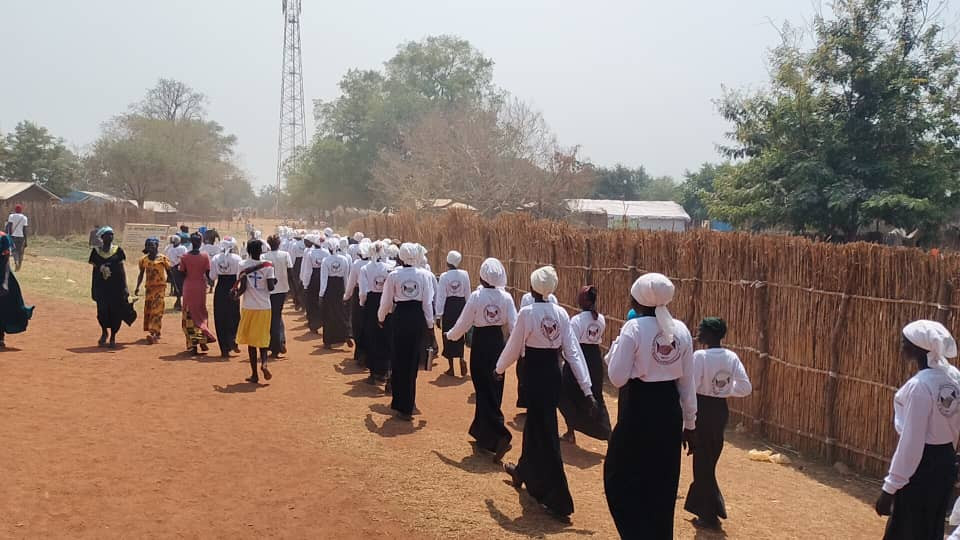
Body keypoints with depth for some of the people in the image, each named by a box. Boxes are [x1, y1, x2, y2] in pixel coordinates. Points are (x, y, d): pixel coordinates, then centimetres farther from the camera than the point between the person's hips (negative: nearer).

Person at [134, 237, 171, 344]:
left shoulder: (162, 259, -4)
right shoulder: (143, 260, 7)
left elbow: (169, 272, 2)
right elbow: (141, 274, 16)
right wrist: (137, 287, 8)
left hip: (160, 287, -5)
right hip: (149, 287, 5)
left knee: (156, 311, -13)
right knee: (148, 310, 7)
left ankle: (153, 333, -21)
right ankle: (156, 332, 20)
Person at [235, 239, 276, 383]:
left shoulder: (243, 265, -5)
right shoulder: (267, 266, -5)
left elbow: (242, 288, -11)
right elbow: (271, 287, -10)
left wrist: (236, 292, 8)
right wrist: (274, 281, 10)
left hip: (248, 307, 0)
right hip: (264, 307, 0)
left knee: (251, 340, 9)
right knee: (263, 338, 13)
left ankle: (254, 374, 10)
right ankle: (264, 363, -13)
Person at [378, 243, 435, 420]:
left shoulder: (393, 276, -5)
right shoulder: (424, 276, -3)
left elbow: (386, 301, 2)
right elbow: (428, 302, -2)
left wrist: (381, 318, 19)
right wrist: (430, 324, 8)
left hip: (400, 317, -1)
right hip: (418, 318, 1)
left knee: (399, 360, 10)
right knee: (413, 359, 12)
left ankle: (400, 402, 14)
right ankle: (408, 403, 22)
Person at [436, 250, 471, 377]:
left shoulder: (444, 276, -10)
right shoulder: (464, 274, -3)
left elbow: (441, 296, -8)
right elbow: (467, 293, 4)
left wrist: (439, 314, -3)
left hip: (448, 306, -2)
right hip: (461, 304, 2)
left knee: (448, 335, 8)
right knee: (460, 333, 17)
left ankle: (451, 368, 12)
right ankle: (461, 358, -4)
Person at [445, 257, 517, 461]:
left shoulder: (476, 296, -13)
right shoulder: (506, 297, -3)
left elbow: (463, 324, -6)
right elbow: (514, 326, -5)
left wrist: (449, 335, 12)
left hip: (481, 345, -4)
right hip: (498, 344, 4)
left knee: (485, 393, 0)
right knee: (493, 390, 17)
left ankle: (501, 437, -15)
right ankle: (481, 432, 31)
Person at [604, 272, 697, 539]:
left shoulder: (634, 328, -14)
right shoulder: (681, 330, 2)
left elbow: (617, 378, -14)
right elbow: (687, 382, 7)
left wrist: (615, 349, 2)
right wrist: (689, 422, 15)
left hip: (639, 410, -5)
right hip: (669, 410, 5)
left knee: (621, 477, 10)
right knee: (663, 483, 16)